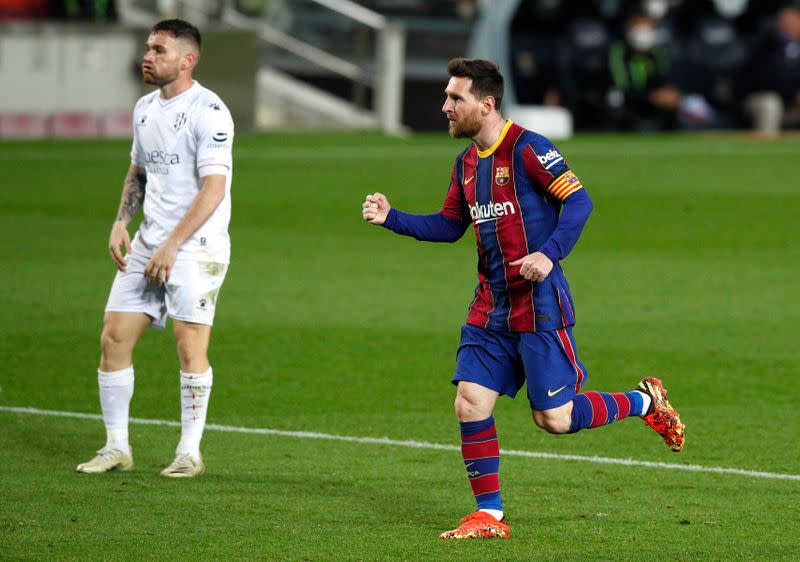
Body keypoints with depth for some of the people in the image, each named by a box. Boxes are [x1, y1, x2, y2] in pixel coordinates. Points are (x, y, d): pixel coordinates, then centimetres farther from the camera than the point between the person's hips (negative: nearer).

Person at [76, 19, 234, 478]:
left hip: (196, 246, -8)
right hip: (148, 243, 8)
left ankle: (190, 452, 2)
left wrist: (173, 245, -21)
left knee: (191, 345, -9)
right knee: (114, 337, 2)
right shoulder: (145, 108, 12)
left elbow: (213, 187, -19)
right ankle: (117, 447, 10)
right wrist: (121, 223, 9)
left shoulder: (208, 111, -13)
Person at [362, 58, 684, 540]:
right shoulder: (467, 162, 11)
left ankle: (646, 402, 18)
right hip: (491, 308, 7)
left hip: (540, 303, -7)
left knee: (555, 419, -6)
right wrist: (392, 218, 9)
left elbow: (579, 201, -18)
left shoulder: (527, 148, -14)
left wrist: (550, 253, -30)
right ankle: (489, 516, 6)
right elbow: (449, 225, 21)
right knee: (470, 403, -3)